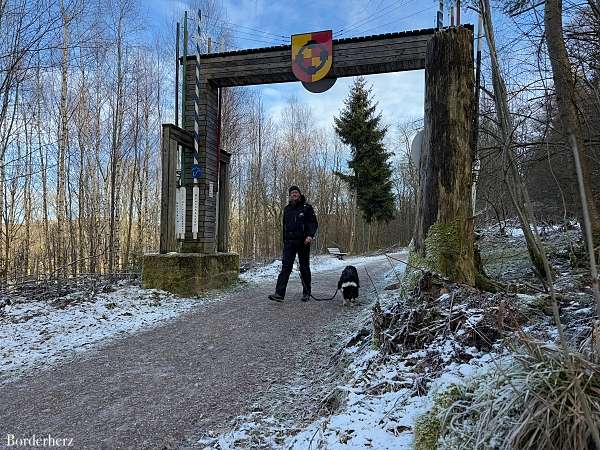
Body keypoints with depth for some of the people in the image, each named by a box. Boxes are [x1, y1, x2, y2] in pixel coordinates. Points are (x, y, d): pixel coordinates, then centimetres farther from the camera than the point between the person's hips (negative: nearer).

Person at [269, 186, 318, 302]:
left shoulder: (306, 207, 0)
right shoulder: (287, 209, 14)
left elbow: (314, 223, -4)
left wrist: (310, 235, -21)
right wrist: (284, 240, 16)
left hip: (303, 242, -3)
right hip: (289, 241, 3)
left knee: (304, 267, 6)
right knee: (285, 267, -6)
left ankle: (306, 293, 17)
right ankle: (279, 293, -11)